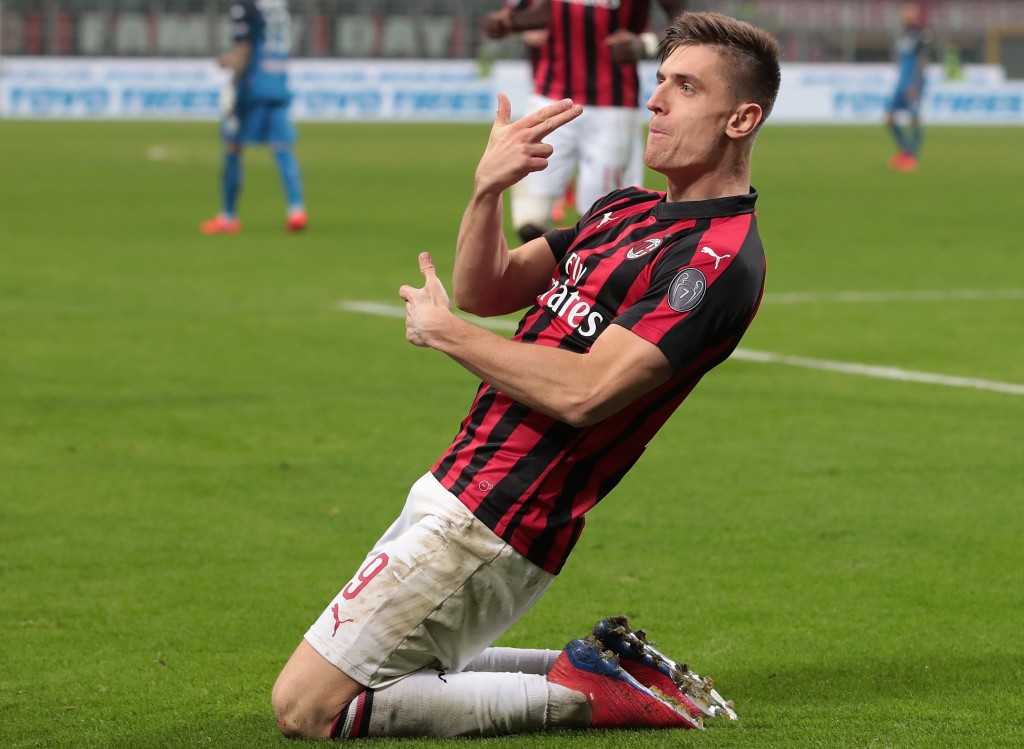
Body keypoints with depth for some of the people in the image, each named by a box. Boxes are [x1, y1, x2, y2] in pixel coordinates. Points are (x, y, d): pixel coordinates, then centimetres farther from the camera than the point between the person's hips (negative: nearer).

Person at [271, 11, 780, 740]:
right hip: (453, 491, 10)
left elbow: (585, 391, -25)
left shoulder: (720, 256, -17)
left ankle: (579, 693, -4)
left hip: (488, 527, -10)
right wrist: (487, 191, -7)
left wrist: (444, 332, -12)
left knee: (305, 708, -9)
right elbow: (485, 290, 13)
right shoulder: (626, 211, 15)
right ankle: (602, 671, 14)